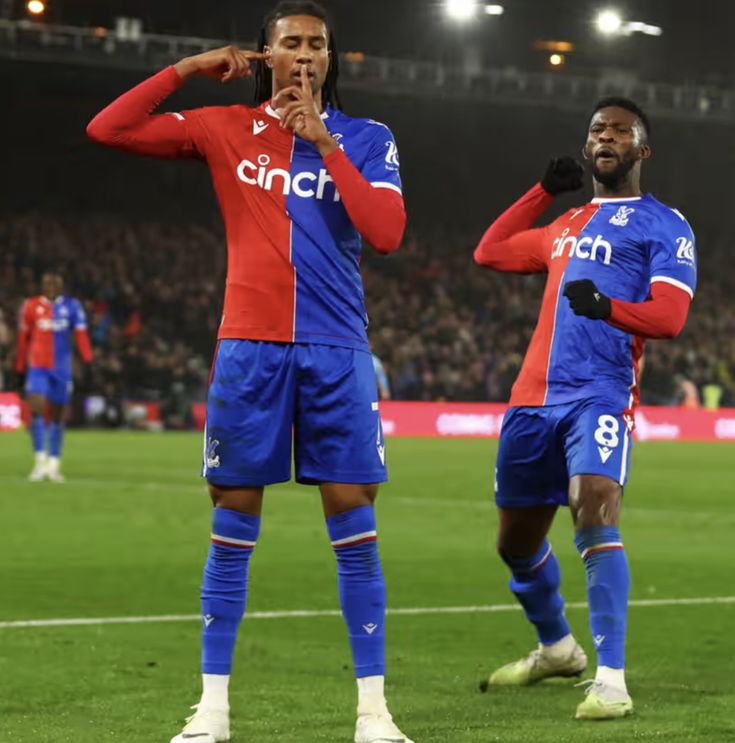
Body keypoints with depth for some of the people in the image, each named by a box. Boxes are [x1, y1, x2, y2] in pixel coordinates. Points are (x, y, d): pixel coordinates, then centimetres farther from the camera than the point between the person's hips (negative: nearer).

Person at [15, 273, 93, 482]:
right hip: (37, 367, -1)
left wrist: (88, 361, -18)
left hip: (62, 368, 1)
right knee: (36, 409, -16)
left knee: (57, 416, 7)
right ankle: (40, 460, -13)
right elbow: (23, 339, 11)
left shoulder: (72, 306, 2)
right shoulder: (31, 306, 3)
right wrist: (20, 369, 13)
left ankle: (54, 464, 15)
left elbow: (81, 335, -4)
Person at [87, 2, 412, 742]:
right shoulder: (225, 129, 7)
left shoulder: (364, 139, 6)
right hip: (249, 347, 0)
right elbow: (107, 129, 1)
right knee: (232, 523, 2)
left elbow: (386, 231, -9)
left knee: (353, 523, -2)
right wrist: (188, 68, -2)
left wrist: (323, 142, -11)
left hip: (336, 351, 0)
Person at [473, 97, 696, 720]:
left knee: (595, 512, -27)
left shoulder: (664, 226, 3)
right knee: (516, 540, 15)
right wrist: (545, 191, 28)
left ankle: (611, 680, -26)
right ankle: (556, 648, 39)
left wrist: (607, 307, -29)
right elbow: (489, 252, 35)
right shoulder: (566, 225, 23)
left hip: (601, 393, -7)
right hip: (535, 395, 7)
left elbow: (668, 317, -10)